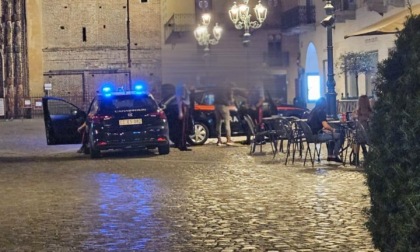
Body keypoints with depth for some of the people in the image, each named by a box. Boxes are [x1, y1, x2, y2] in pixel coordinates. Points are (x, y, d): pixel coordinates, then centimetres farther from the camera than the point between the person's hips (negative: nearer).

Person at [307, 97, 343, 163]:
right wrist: (333, 129, 0)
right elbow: (325, 125, -18)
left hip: (312, 134, 10)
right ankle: (335, 156, 6)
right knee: (339, 135, -3)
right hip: (318, 135, -10)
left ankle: (330, 156, 30)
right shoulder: (320, 112, -13)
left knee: (331, 134, 30)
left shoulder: (312, 111, 13)